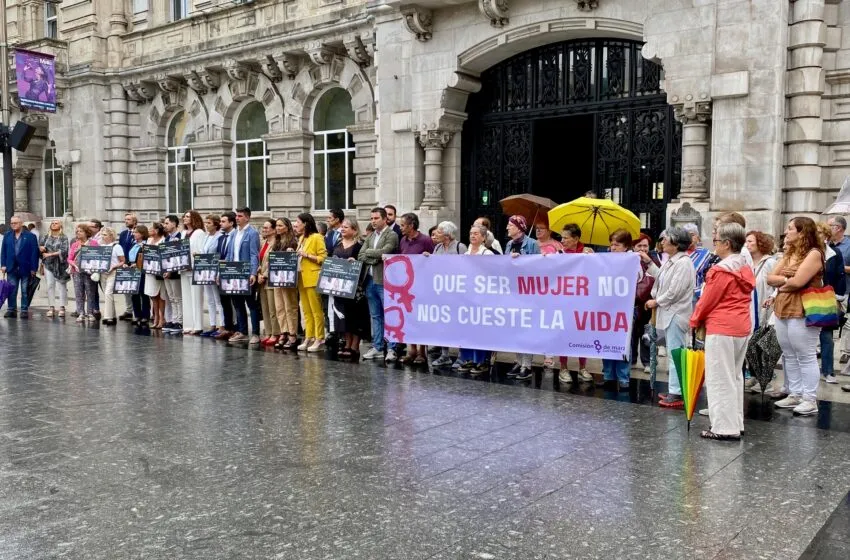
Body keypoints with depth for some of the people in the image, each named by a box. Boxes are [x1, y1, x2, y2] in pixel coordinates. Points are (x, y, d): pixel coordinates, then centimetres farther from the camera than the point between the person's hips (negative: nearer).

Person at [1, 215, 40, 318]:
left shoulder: (30, 236, -1)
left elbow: (34, 253, -5)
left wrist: (33, 268, -10)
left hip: (26, 269, -3)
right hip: (11, 268, 3)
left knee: (25, 292, 3)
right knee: (11, 291, 5)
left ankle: (24, 310, 9)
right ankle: (11, 310, 11)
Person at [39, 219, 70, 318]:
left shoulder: (63, 238, 1)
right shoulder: (45, 236, 13)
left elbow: (64, 250, -10)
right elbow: (39, 246, 14)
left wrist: (50, 254, -12)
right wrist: (41, 248, -10)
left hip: (60, 265, -3)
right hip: (48, 264, 3)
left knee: (61, 286, -2)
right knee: (50, 286, 2)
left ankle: (62, 307, 2)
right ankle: (51, 307, 6)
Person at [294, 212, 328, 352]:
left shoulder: (317, 237, -7)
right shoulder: (301, 238, 19)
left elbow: (323, 258, -12)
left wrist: (307, 255, -16)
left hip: (312, 278, -9)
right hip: (302, 278, 9)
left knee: (316, 311, -5)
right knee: (306, 311, 10)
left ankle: (320, 340, -1)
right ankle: (309, 338, 15)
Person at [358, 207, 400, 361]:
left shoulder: (391, 236, -5)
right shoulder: (370, 236, 16)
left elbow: (383, 252, -19)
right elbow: (360, 256, 7)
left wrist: (368, 252, -3)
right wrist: (375, 258, -9)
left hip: (384, 281, -7)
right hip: (370, 280, 7)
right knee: (375, 316, 11)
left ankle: (391, 349, 0)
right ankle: (377, 347, 17)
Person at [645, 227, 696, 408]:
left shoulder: (684, 263, -14)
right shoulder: (669, 261, 14)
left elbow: (674, 292, -18)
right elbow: (661, 282, 17)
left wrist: (656, 302, -8)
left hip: (676, 314, -10)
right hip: (667, 312, 10)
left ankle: (677, 394, -5)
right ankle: (674, 390, 22)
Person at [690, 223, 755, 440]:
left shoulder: (721, 270, -16)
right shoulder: (746, 268, 10)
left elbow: (708, 300, -11)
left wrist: (695, 320, 5)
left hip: (721, 328, -9)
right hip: (742, 327, 9)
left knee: (720, 378, -2)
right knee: (735, 376, 16)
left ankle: (724, 428, 1)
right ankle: (736, 423, 23)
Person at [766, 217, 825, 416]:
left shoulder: (813, 253, -10)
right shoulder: (788, 254, 16)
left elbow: (797, 282, -20)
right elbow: (770, 278, 9)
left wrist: (781, 285, -2)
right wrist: (785, 280, -10)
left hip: (802, 312, -9)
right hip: (782, 310, 9)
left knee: (806, 356, -3)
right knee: (789, 356, 13)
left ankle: (810, 399, 3)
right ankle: (795, 394, 21)